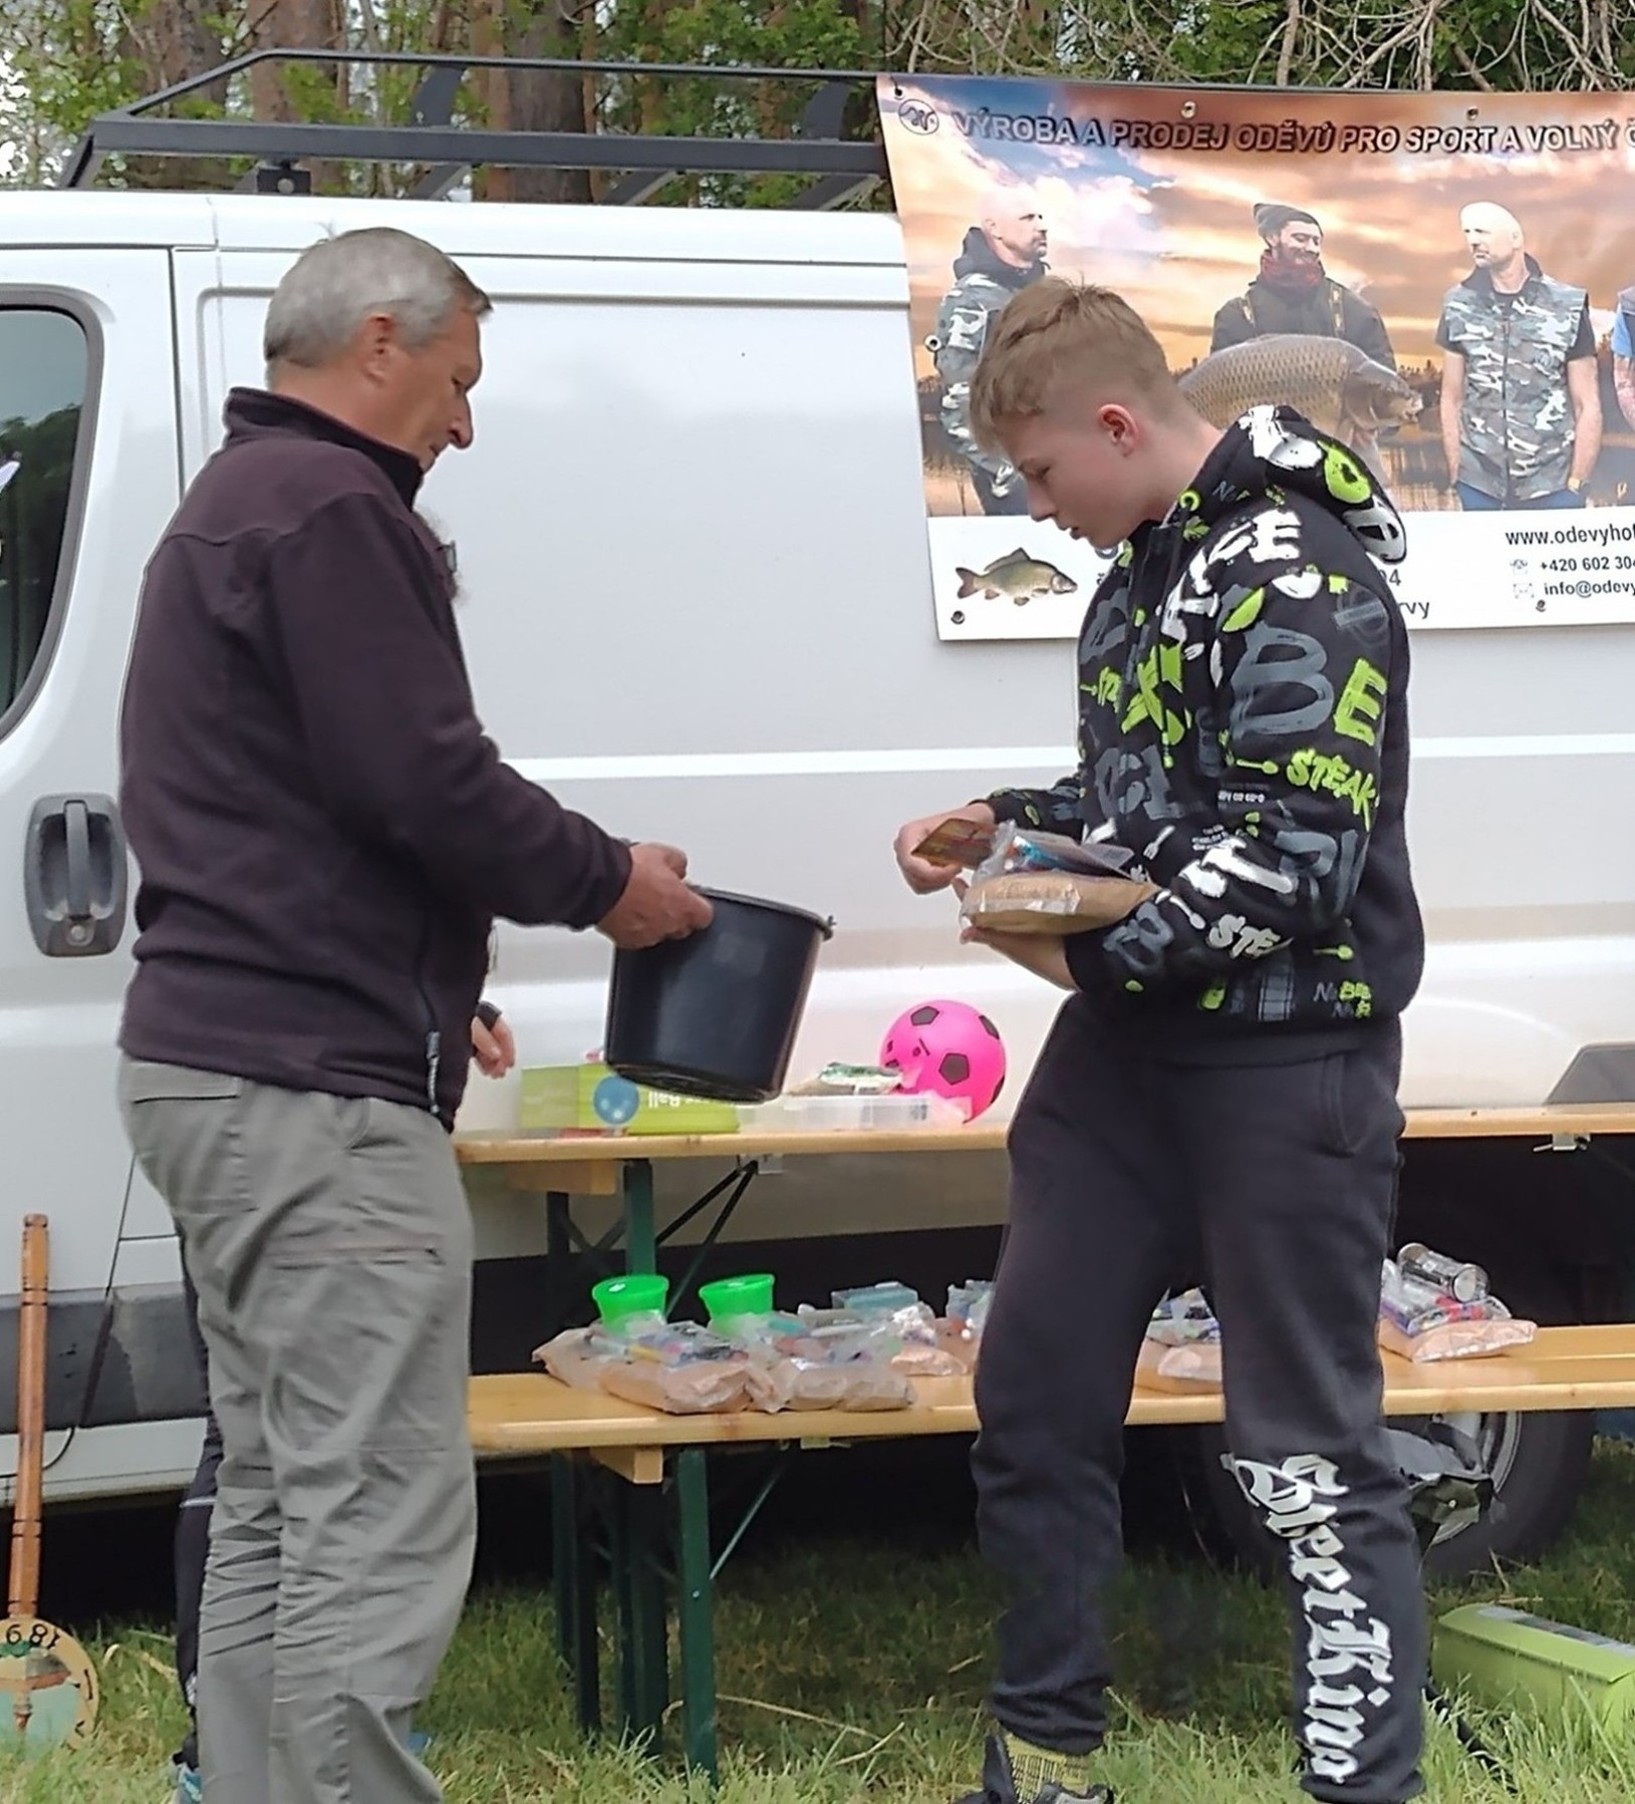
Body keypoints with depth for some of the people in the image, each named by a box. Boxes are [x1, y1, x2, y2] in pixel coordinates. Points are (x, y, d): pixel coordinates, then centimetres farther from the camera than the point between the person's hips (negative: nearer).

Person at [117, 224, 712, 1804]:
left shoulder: (230, 506, 21)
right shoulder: (329, 508, -12)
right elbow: (424, 782, -19)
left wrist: (423, 985, 23)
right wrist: (608, 882, -4)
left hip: (210, 1065, 11)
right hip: (316, 1090, -11)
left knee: (274, 1510, 15)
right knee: (379, 1537, -10)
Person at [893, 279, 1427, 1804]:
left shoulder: (1297, 579, -17)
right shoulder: (1147, 566, 12)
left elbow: (1297, 862, -23)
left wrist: (1092, 948, -16)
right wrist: (1005, 823, 9)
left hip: (1285, 1058, -9)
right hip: (1126, 1047, 9)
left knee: (1309, 1454, -4)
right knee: (1034, 1395, 12)